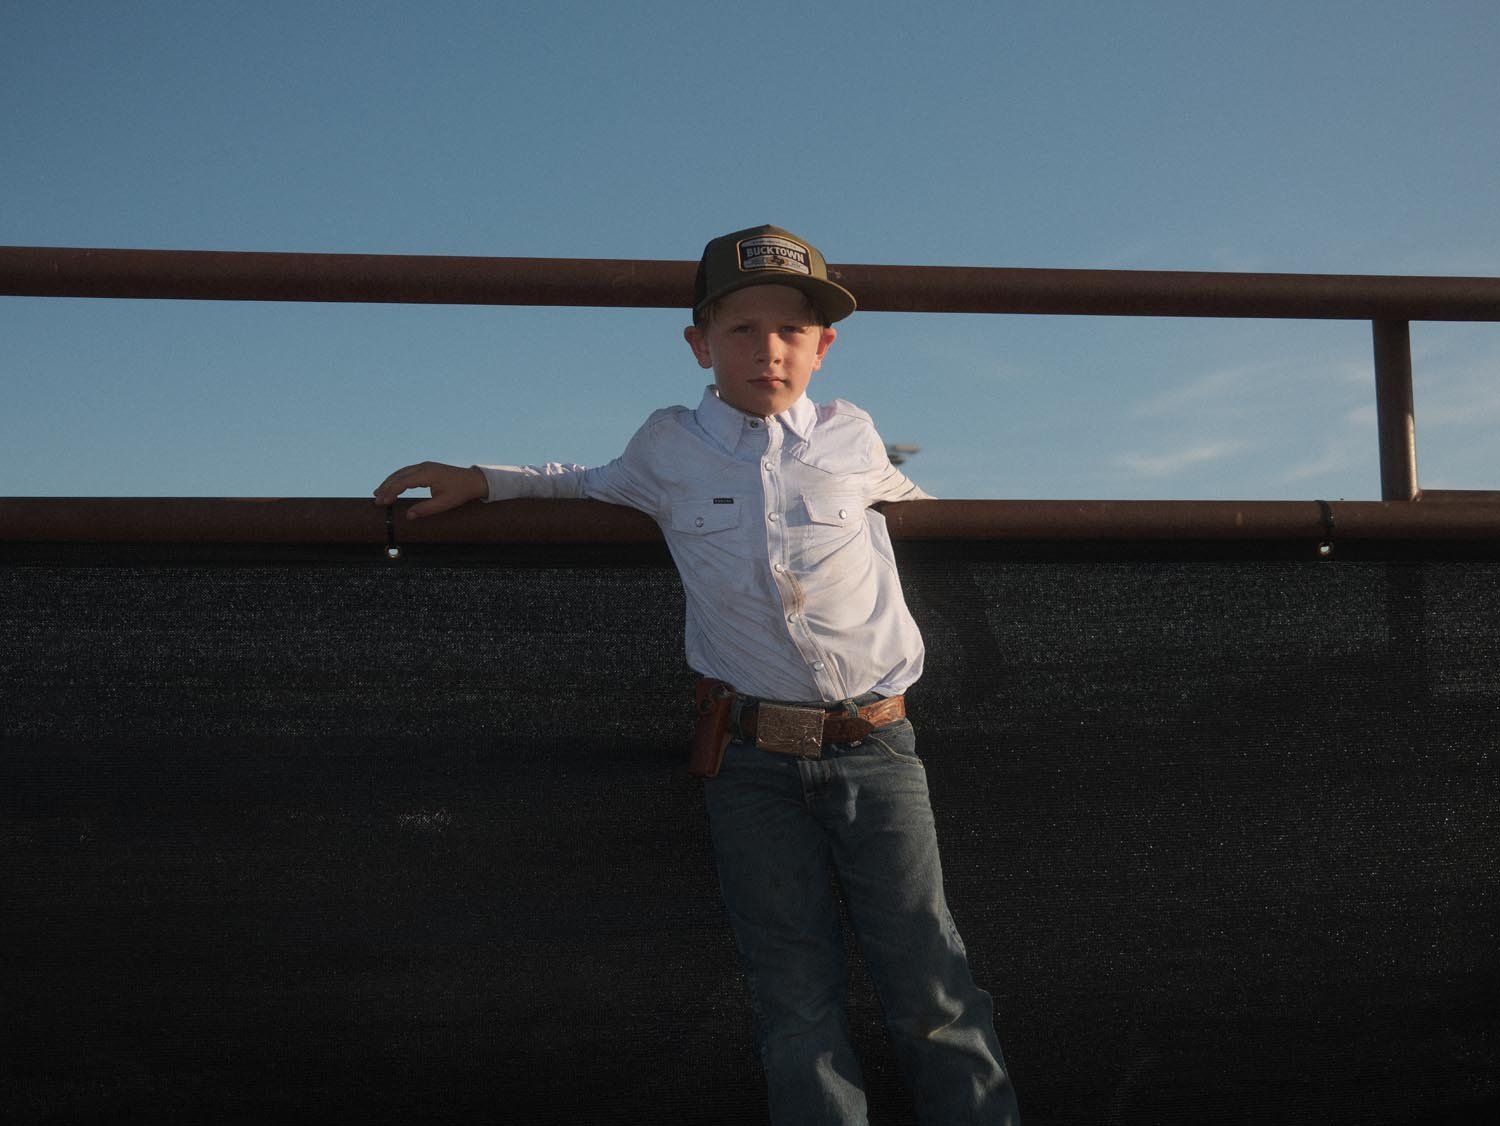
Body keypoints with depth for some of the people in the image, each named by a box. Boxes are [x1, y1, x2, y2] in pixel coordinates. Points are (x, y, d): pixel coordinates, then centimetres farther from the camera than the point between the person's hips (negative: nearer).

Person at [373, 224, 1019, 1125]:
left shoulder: (851, 437, 5)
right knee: (796, 999, 4)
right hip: (752, 756, 1)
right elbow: (598, 485, 27)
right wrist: (481, 481, 20)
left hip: (874, 746, 0)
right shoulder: (668, 449, 5)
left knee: (929, 988, -1)